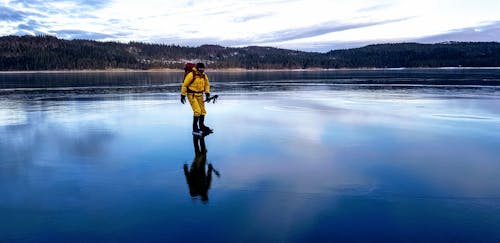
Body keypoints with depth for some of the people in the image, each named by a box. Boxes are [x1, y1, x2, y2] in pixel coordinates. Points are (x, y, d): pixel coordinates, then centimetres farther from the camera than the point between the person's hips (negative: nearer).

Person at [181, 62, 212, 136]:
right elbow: (184, 85, -11)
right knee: (197, 111, -16)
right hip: (191, 95, -7)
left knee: (203, 111, 11)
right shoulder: (191, 75, -18)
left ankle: (201, 125, 29)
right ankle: (195, 128, -7)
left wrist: (207, 93, 5)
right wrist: (182, 95, -9)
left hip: (200, 95, 7)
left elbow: (207, 84, 16)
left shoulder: (204, 76, 0)